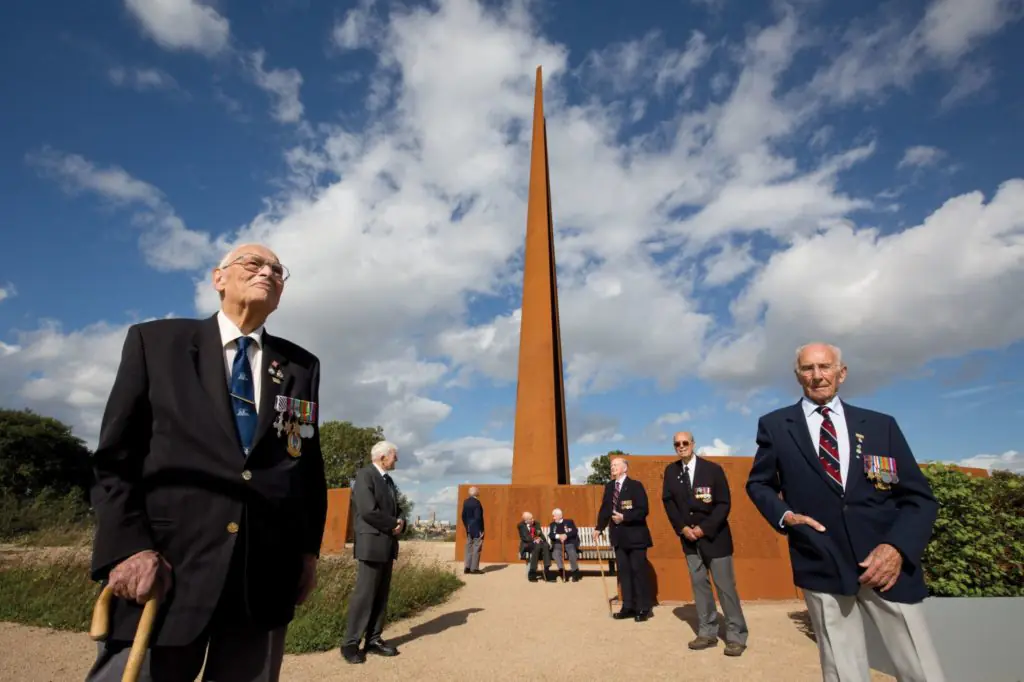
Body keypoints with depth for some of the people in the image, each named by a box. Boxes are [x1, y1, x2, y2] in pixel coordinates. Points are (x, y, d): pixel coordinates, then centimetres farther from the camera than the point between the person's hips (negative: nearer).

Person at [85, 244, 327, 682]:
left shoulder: (302, 367, 11)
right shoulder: (154, 341, 7)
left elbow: (309, 464, 12)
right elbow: (114, 457, 2)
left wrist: (308, 548, 6)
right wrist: (127, 547, -10)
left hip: (267, 574, 2)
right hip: (167, 567, -2)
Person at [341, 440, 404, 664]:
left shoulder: (388, 480, 15)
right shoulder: (365, 475, -12)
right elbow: (368, 511, -22)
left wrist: (400, 523, -4)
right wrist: (393, 524, -13)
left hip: (388, 544, 8)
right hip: (372, 544, -8)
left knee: (381, 595, 11)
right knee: (364, 594, -4)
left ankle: (374, 640, 18)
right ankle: (350, 644, 6)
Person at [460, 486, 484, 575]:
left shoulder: (466, 502, 6)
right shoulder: (476, 502, -18)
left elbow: (463, 516, 9)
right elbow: (478, 517, -21)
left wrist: (466, 527, 16)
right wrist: (481, 530, -14)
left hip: (469, 529, 8)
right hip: (477, 529, -8)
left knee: (469, 548, 12)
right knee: (476, 548, 0)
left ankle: (467, 567, 14)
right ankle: (474, 568, 3)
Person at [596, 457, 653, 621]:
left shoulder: (635, 485, -10)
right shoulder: (609, 486, 9)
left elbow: (643, 510, -17)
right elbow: (604, 508, 12)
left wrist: (624, 517, -24)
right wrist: (599, 527, 4)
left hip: (635, 535, -6)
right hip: (618, 536, 6)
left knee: (639, 571, 1)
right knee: (623, 571, 10)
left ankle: (644, 608, 12)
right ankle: (628, 606, 19)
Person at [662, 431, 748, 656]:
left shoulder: (713, 469, -8)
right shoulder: (670, 471, 1)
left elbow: (723, 504, -10)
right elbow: (668, 502, 3)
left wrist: (704, 528, -16)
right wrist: (682, 528, -10)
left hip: (714, 536, -3)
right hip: (689, 537, 3)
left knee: (725, 586, 1)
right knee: (699, 584, 8)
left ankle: (736, 636, 11)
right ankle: (707, 633, 18)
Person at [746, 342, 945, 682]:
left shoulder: (881, 424, 6)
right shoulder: (774, 425, 3)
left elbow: (919, 497, 5)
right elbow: (758, 483, 12)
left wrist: (898, 547, -12)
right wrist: (784, 515, -7)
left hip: (886, 560, 1)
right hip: (822, 565, -1)